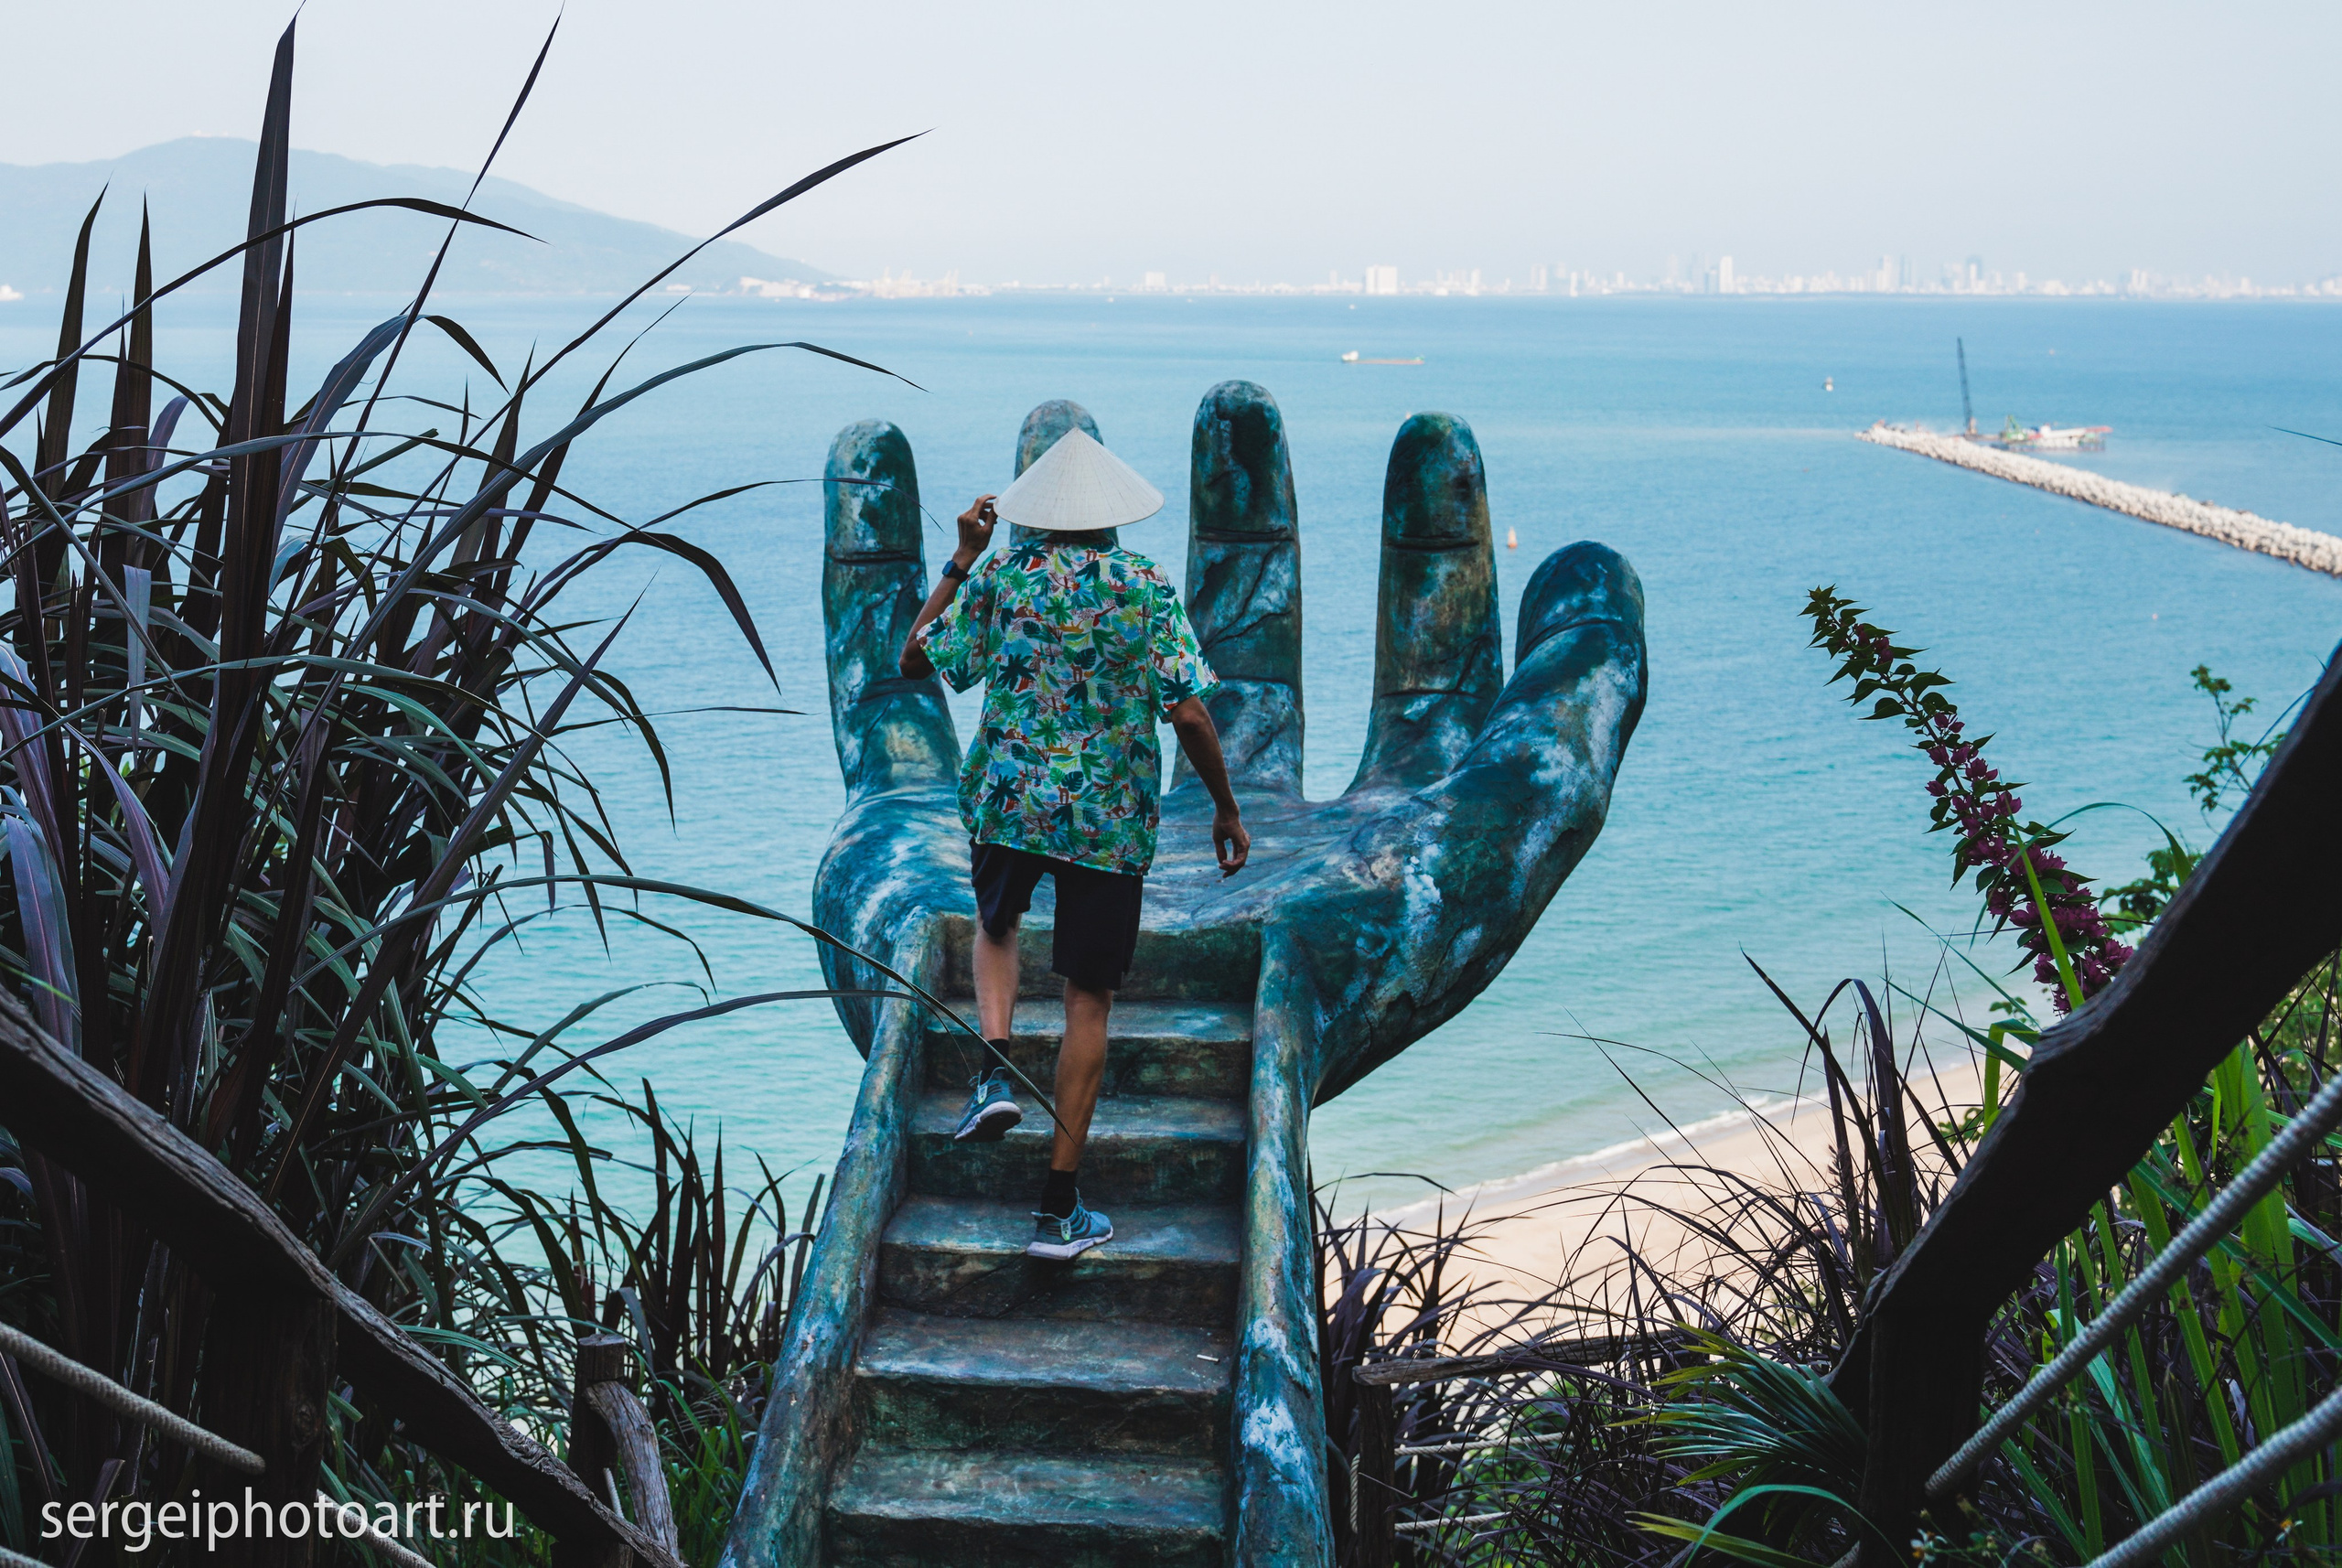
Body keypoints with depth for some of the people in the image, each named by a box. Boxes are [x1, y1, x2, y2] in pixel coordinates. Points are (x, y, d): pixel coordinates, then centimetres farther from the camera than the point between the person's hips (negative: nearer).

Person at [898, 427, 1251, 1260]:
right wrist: (1226, 809, 0)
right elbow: (1188, 714, -12)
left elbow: (915, 660, 9)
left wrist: (962, 560, 15)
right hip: (1110, 818, -1)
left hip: (1006, 799, 2)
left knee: (996, 924, 32)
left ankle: (994, 1071, 6)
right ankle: (1059, 1209, 8)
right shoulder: (1147, 588, -6)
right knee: (1088, 1001, 7)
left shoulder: (1001, 574, -2)